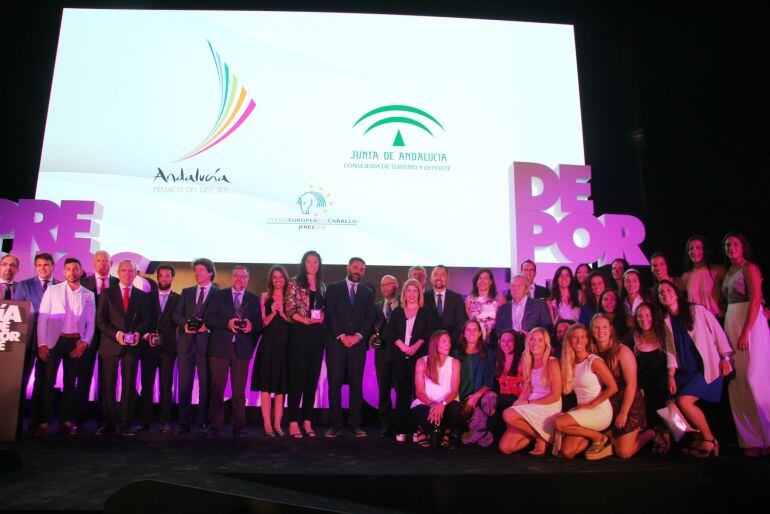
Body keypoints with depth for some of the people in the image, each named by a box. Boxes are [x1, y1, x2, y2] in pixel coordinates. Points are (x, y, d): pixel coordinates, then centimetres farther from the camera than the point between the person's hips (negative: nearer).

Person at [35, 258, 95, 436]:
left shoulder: (88, 295, 10)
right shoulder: (52, 290, 5)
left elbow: (90, 323, 9)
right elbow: (42, 318, 0)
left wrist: (85, 342, -5)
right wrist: (42, 343, -8)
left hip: (76, 343, 2)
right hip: (53, 341, -1)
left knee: (70, 383, 4)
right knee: (47, 381, -4)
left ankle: (66, 422, 9)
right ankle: (44, 422, 1)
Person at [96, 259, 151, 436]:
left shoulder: (142, 296, 11)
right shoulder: (108, 293, 7)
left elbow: (145, 320, 9)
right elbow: (101, 320, 0)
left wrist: (138, 333, -11)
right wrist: (116, 334, -13)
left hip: (132, 346, 1)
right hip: (110, 344, -1)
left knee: (129, 385, 1)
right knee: (108, 384, 2)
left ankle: (125, 424, 7)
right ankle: (109, 422, 11)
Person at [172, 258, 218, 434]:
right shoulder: (186, 292, 17)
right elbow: (177, 313, 8)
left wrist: (207, 326, -18)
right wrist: (185, 324, -11)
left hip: (206, 342, -3)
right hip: (186, 342, 3)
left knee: (205, 383, 1)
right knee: (184, 383, 2)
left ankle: (204, 421, 10)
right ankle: (184, 422, 9)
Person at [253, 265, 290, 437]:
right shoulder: (265, 297, 8)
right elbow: (263, 323, 3)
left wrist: (283, 313, -12)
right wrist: (272, 313, -14)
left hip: (284, 345, 1)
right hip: (268, 344, -1)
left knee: (281, 386, 3)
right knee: (266, 385, -3)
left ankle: (277, 424, 7)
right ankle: (267, 424, 1)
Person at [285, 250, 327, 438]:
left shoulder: (322, 286, 15)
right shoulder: (295, 283, 1)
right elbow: (289, 309, -6)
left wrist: (322, 317, -1)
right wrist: (306, 320, -17)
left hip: (317, 335, 5)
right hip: (299, 333, -5)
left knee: (312, 379, 6)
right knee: (297, 378, -5)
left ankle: (307, 421, 13)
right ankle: (293, 422, 0)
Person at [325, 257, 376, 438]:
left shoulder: (367, 292, 15)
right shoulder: (334, 288, 9)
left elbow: (370, 318, 7)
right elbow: (330, 314, -1)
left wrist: (358, 336, -8)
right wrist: (342, 336, -10)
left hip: (358, 344, 2)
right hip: (336, 342, -1)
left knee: (357, 384, 1)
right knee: (335, 383, -3)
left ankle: (355, 424, 6)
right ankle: (335, 424, 2)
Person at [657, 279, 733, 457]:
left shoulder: (697, 310, -3)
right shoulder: (666, 321, 10)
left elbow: (717, 331, -4)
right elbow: (670, 350, 8)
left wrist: (725, 359, -10)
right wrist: (671, 376, 1)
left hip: (708, 366, -5)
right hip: (686, 371, 5)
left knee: (684, 400, -20)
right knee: (676, 401, -11)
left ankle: (709, 440, -2)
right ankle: (700, 436, 10)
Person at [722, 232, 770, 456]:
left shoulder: (750, 268, -5)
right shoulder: (728, 272, 17)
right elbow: (727, 302, 14)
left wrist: (745, 332, -20)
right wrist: (731, 331, 2)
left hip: (750, 323, -7)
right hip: (730, 324, 7)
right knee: (738, 382, 5)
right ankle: (751, 439, 10)